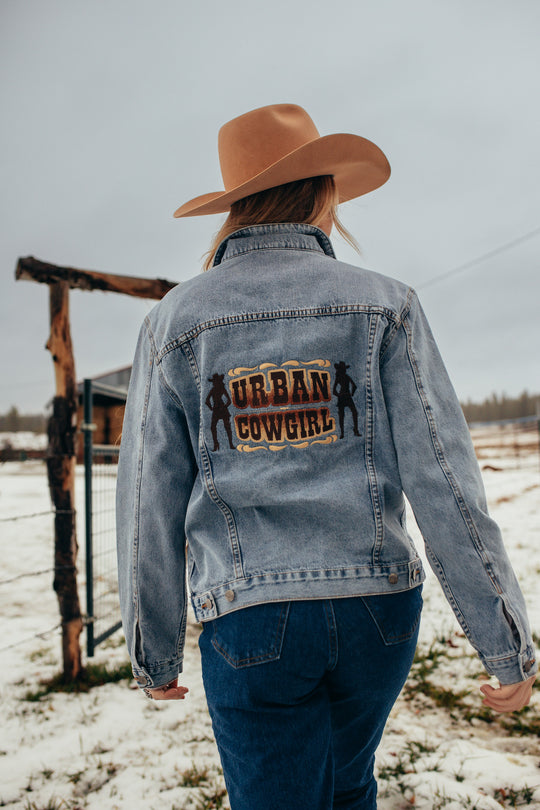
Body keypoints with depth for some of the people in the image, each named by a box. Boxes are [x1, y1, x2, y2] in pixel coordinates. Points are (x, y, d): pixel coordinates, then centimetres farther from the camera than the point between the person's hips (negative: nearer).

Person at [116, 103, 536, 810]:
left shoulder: (175, 320, -2)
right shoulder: (382, 305, -3)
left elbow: (150, 502, -1)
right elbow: (444, 482, -8)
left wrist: (153, 651, 11)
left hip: (250, 619, -1)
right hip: (376, 604, 2)